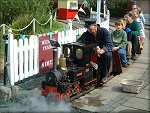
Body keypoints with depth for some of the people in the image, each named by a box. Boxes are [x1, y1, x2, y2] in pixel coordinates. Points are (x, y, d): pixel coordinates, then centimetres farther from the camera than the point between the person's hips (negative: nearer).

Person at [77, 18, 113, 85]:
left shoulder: (104, 31, -14)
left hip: (105, 51, -2)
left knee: (108, 55, -37)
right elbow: (79, 41, -15)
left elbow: (109, 44, -26)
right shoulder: (86, 34, -3)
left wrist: (102, 50, -46)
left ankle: (104, 75, -15)